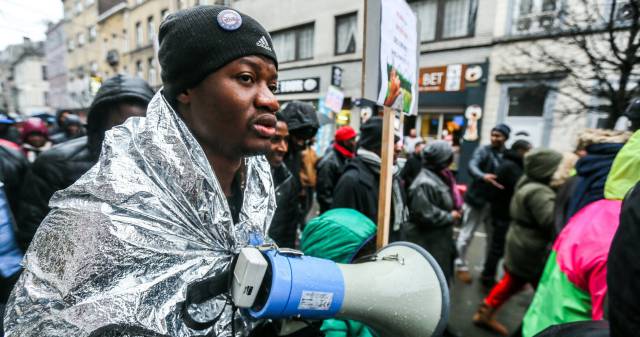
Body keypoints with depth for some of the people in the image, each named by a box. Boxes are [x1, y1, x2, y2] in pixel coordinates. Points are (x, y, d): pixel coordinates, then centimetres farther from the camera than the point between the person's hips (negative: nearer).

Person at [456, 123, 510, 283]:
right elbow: (472, 166, -28)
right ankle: (461, 266, 21)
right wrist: (483, 176, -48)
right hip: (477, 199, -5)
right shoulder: (483, 151, -10)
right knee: (467, 234, 4)